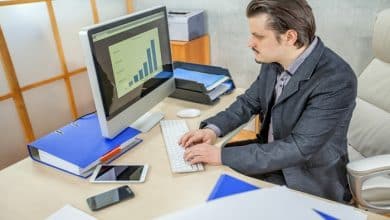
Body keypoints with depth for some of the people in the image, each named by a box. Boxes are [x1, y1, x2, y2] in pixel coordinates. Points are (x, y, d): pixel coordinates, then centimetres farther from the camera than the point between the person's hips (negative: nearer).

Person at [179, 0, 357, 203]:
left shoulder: (336, 80, -29)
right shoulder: (274, 60, -7)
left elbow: (298, 149, -31)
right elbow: (250, 100, 6)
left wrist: (223, 156, -31)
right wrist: (213, 128, -11)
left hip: (309, 182, -6)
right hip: (269, 154, 6)